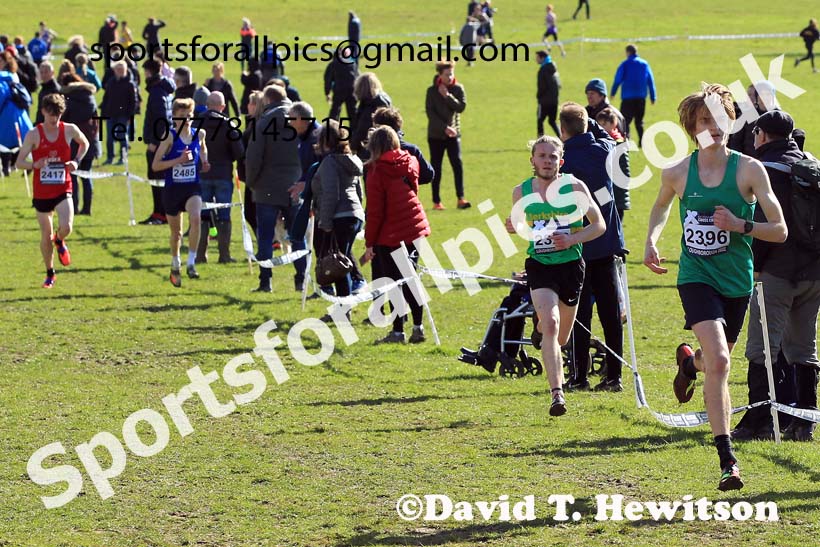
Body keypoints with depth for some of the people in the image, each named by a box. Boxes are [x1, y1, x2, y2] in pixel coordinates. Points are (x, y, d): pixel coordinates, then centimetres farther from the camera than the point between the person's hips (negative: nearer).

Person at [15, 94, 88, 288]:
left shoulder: (70, 130, -4)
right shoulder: (33, 135, -8)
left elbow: (84, 144, 18)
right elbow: (19, 162, -7)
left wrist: (76, 161, 0)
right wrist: (34, 165, -28)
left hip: (63, 189, 0)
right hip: (42, 192, 0)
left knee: (66, 227, -22)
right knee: (46, 235, 7)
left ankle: (60, 242, 16)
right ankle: (50, 274, 26)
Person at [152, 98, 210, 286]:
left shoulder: (199, 134, 2)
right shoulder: (170, 136, -9)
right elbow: (155, 165, -10)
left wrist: (204, 164, 7)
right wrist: (178, 160, -21)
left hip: (193, 187, 1)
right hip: (173, 188, -1)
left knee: (195, 218, -28)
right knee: (176, 232, 13)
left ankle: (191, 263, -20)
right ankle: (175, 266, 38)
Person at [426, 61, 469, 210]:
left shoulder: (458, 89, 2)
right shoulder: (432, 91, -2)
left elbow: (461, 107, -9)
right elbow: (430, 112, -9)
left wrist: (447, 96, -17)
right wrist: (445, 127, -16)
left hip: (453, 134, 1)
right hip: (436, 135, -1)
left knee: (457, 164, -12)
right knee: (436, 168, 3)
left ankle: (461, 198, -13)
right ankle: (436, 201, 8)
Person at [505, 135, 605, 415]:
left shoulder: (574, 187, -5)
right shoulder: (521, 192, 0)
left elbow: (599, 224, 0)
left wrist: (573, 239, -16)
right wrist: (513, 228, -8)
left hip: (570, 264, 1)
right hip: (539, 266, -1)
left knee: (560, 338, 15)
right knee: (550, 324, -24)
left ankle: (540, 327, 54)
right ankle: (557, 393, -22)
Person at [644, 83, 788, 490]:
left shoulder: (749, 170, -6)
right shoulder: (677, 174, -1)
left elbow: (780, 231, -5)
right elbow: (661, 205, 24)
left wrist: (740, 224, -20)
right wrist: (651, 241, 7)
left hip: (737, 281, 1)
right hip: (696, 277, -1)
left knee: (717, 360, 17)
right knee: (718, 360, -21)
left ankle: (689, 362, 57)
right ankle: (727, 460, -20)